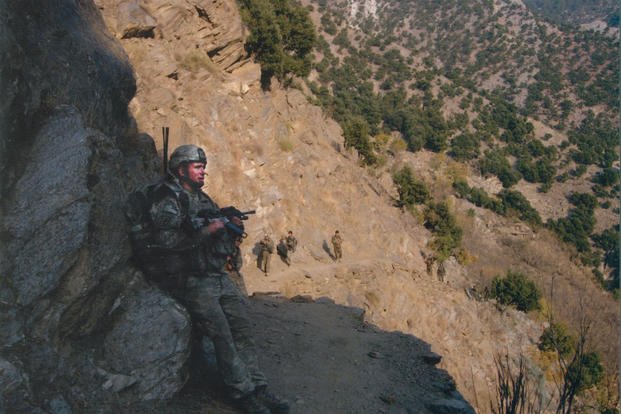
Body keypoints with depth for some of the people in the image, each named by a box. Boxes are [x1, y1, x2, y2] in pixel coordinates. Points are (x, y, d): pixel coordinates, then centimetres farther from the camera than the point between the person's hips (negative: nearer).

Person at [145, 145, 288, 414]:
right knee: (222, 334, -16)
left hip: (219, 277, 8)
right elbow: (167, 240, -22)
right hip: (192, 280, -7)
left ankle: (257, 388, 3)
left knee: (242, 328, -2)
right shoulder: (168, 202, -6)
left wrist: (233, 226, 2)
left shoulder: (203, 199, 19)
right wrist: (207, 230, -21)